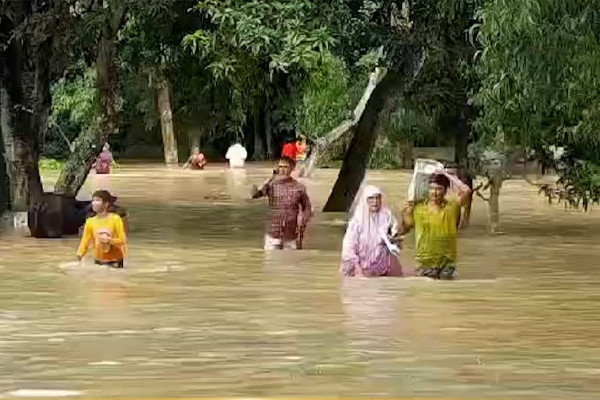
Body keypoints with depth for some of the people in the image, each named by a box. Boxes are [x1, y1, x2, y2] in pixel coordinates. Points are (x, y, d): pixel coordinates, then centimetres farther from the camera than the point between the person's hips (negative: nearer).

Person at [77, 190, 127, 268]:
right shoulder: (90, 222, -1)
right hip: (98, 261, 3)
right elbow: (85, 241, -1)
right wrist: (79, 256, -16)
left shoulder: (115, 219, -11)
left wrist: (109, 240, -25)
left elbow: (123, 241, -9)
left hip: (115, 262, -3)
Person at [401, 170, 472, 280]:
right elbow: (404, 229, 8)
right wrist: (405, 215, -11)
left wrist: (447, 175, -10)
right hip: (425, 262, 0)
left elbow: (466, 191, -18)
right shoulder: (418, 208, -2)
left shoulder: (452, 206, -2)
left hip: (447, 262, 1)